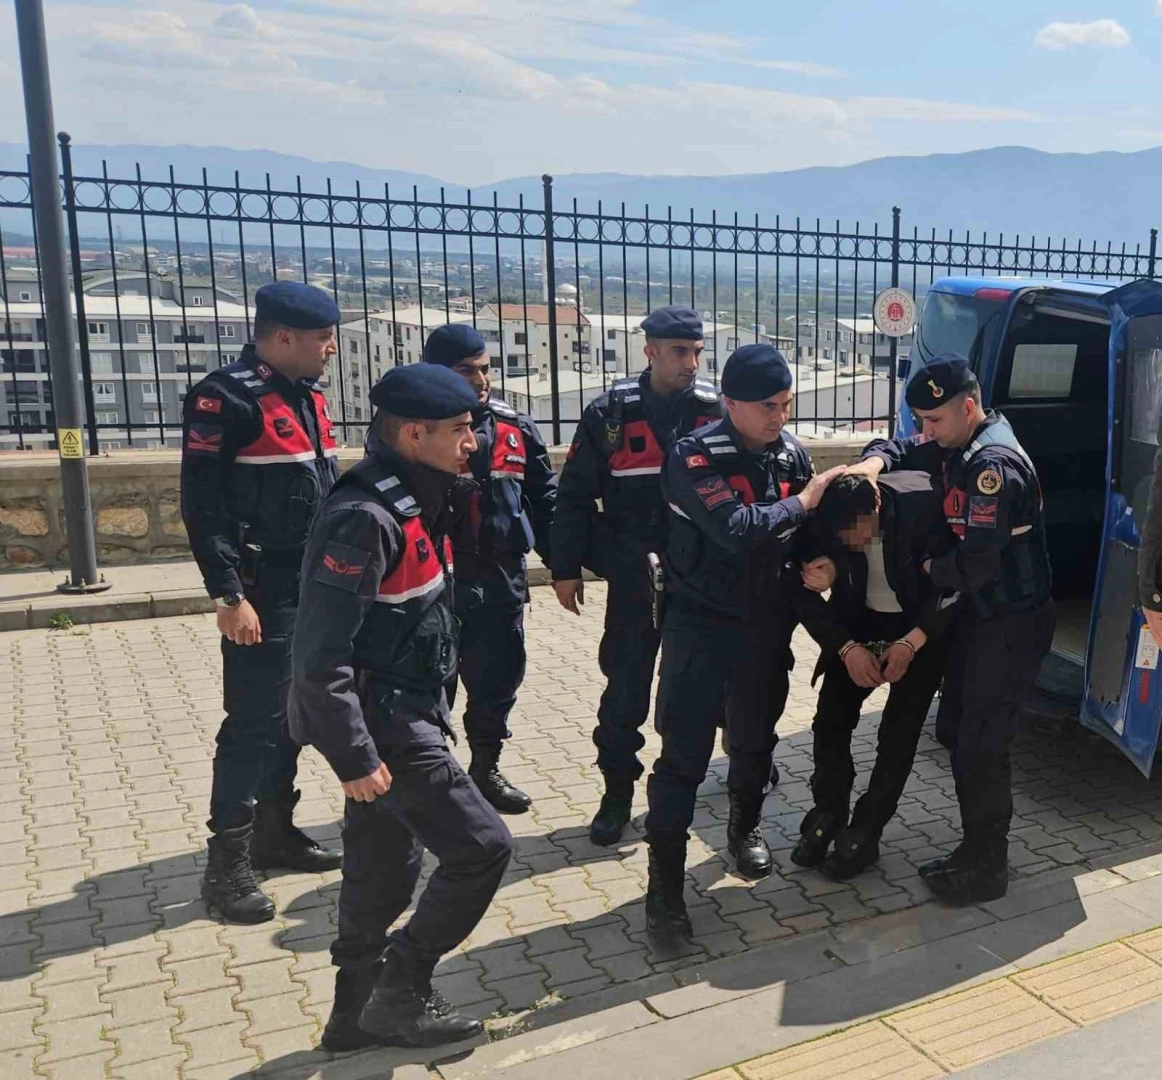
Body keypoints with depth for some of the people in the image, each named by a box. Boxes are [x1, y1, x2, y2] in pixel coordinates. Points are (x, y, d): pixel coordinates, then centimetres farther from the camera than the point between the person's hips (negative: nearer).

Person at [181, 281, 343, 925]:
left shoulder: (308, 396, 12)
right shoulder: (227, 399, -15)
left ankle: (275, 832, 30)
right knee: (253, 724, -3)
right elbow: (203, 506, -18)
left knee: (291, 716, 16)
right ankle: (227, 864, 8)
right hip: (263, 593, -8)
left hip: (315, 588, 8)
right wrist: (228, 596, -21)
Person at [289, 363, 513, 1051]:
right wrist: (354, 759, -22)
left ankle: (361, 1013, 34)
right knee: (482, 847, -3)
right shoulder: (365, 517, -22)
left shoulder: (419, 501, 7)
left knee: (385, 876, 18)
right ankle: (399, 993, 13)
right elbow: (322, 655, -24)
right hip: (382, 728, -9)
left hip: (404, 718, 9)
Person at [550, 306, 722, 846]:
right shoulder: (611, 414, -4)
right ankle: (618, 791, 20)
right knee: (627, 685, 5)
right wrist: (566, 568, 0)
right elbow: (574, 496, 0)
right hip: (634, 577, -1)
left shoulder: (716, 410, 0)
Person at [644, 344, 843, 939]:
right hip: (701, 626, -5)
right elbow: (735, 528, -29)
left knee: (755, 739, 20)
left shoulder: (791, 450, 2)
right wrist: (802, 502, -18)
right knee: (683, 753, -4)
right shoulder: (694, 456, -17)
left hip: (767, 625, 5)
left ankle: (745, 827, 44)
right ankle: (665, 878, 6)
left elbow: (805, 529, 12)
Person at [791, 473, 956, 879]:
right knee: (830, 718, -3)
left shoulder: (923, 500, -31)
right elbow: (804, 592, -11)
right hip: (858, 621, 2)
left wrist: (911, 642, -23)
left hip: (923, 624, -2)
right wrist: (846, 647, -22)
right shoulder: (820, 521, -24)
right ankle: (827, 813, 18)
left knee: (899, 731, -7)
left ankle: (865, 832, 7)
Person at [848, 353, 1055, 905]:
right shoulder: (954, 445, 4)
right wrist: (872, 464, -16)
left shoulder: (995, 463, -24)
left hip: (1012, 622, -10)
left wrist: (923, 568, -10)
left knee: (981, 746, -3)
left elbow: (977, 563, -28)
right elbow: (898, 449, 8)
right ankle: (976, 849, 31)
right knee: (955, 729, 16)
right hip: (977, 612, 10)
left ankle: (986, 869, 13)